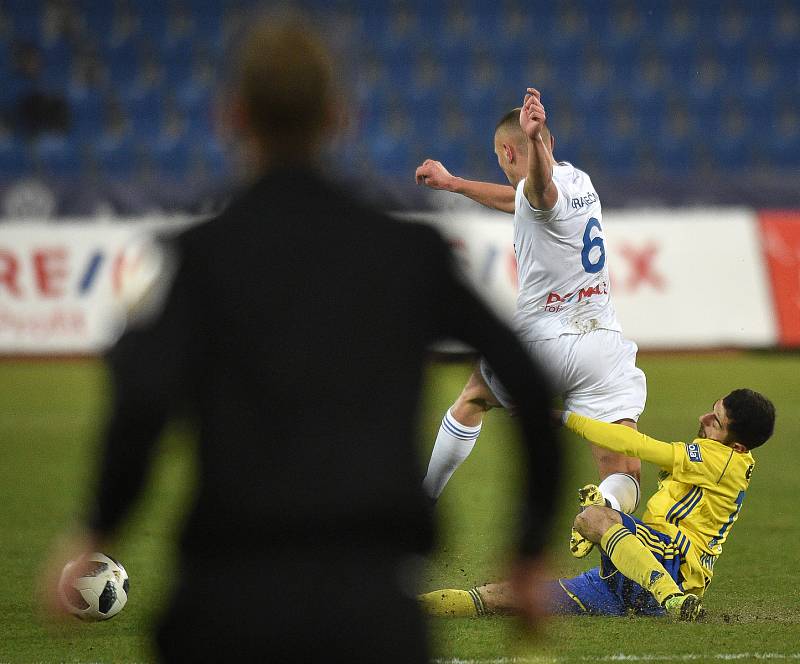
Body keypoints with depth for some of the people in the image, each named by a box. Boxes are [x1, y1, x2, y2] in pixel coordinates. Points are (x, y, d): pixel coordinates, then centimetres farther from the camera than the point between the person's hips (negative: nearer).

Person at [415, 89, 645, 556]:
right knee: (626, 476, -7)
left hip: (543, 341, -5)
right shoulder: (580, 180, 15)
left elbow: (540, 180, -39)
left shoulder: (542, 190, -11)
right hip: (605, 345, 5)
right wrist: (453, 183, 49)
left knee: (473, 398, 26)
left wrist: (533, 137, -61)